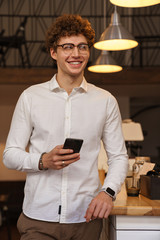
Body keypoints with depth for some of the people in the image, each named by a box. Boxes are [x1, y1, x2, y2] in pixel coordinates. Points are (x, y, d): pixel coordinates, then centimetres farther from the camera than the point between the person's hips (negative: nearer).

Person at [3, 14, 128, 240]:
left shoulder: (105, 101, 4)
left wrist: (108, 191, -11)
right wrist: (43, 161, -16)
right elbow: (10, 155, 3)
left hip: (86, 217, 1)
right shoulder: (31, 97, 3)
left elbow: (119, 156, 6)